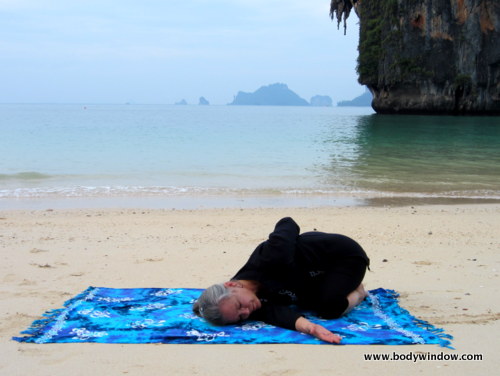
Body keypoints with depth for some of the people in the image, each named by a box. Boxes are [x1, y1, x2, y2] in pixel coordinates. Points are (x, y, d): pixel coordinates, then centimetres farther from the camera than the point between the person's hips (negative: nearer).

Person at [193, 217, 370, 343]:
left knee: (329, 309, -23)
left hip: (345, 253, -5)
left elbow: (287, 223, -22)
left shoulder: (270, 257, -41)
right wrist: (307, 326, -59)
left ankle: (358, 292, 8)